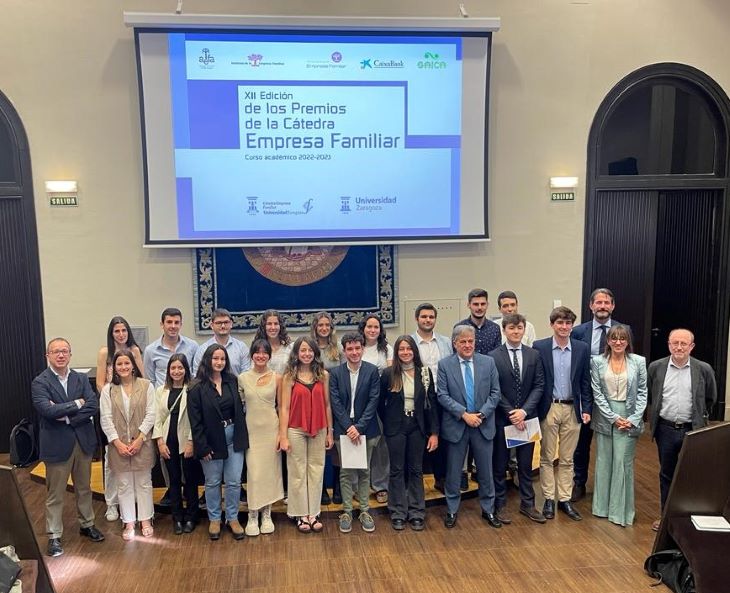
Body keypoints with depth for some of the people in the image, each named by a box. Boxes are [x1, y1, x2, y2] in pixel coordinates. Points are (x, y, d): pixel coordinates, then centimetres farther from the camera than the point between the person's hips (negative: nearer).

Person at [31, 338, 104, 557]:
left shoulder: (81, 379, 4)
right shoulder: (39, 383, -8)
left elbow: (93, 406, -7)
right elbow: (48, 410, -23)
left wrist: (66, 417, -17)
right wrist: (77, 403, -15)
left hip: (83, 441, 4)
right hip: (57, 444, -4)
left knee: (84, 488, 18)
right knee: (55, 494, 6)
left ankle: (87, 524, 34)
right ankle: (54, 536, 18)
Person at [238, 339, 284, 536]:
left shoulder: (277, 378, -1)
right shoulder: (242, 378, 0)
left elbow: (281, 407, 2)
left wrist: (282, 433, -3)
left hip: (271, 429, 0)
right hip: (251, 430, 0)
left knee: (270, 471, 7)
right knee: (254, 473, -1)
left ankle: (266, 514, 20)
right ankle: (252, 516, 11)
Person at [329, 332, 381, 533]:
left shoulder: (372, 371, -4)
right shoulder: (335, 372, -1)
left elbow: (373, 401, -7)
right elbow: (335, 402, -4)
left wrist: (359, 427, -13)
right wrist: (348, 427, -13)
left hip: (365, 429, 0)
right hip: (343, 429, 0)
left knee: (364, 471, 9)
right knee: (345, 472, 7)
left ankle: (365, 511, 20)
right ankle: (346, 512, 17)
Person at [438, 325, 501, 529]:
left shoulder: (488, 362, 1)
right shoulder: (444, 365, -4)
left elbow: (495, 393, 0)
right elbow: (442, 396, -9)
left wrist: (482, 414, -12)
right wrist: (464, 414, -17)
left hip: (483, 425, 2)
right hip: (456, 426, -1)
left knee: (485, 470, 12)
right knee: (453, 471, 9)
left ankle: (488, 509, 28)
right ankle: (452, 510, 25)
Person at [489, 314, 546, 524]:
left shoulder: (534, 355, 3)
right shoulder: (493, 356, -7)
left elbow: (539, 386, -1)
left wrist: (524, 410, -12)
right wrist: (510, 413, -13)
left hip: (527, 417, 3)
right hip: (502, 418, -2)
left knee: (526, 464, 12)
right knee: (500, 465, 8)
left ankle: (527, 504, 25)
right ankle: (500, 505, 21)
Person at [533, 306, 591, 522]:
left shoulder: (582, 349, 1)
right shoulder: (539, 347, -5)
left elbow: (585, 382, 5)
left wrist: (586, 409, 1)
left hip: (572, 409, 2)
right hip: (548, 409, -2)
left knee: (567, 459, 11)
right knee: (547, 457, 8)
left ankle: (565, 499, 21)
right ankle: (549, 498, 19)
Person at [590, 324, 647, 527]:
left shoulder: (638, 362, 0)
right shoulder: (597, 362, -1)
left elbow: (642, 392, 1)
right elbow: (597, 393, -2)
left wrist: (634, 418, -8)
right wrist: (613, 417, -8)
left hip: (629, 418, -1)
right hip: (605, 417, 1)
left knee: (623, 462, -1)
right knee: (604, 461, 8)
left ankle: (621, 510, 10)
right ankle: (602, 506, 20)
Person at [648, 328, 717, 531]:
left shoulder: (704, 369, -4)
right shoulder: (656, 367, -1)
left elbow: (710, 399, 9)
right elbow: (649, 395, 13)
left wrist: (700, 419, 11)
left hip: (693, 431, -2)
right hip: (665, 429, 2)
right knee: (666, 474, 13)